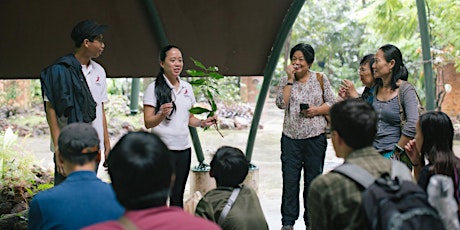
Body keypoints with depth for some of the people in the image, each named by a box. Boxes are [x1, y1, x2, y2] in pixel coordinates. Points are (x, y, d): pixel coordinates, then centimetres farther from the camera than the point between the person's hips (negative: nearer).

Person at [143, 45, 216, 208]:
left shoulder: (187, 87, 13)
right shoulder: (154, 88, -5)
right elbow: (148, 123, -9)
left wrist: (202, 123, 2)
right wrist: (161, 115, -27)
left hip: (183, 149, 5)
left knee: (177, 197, 10)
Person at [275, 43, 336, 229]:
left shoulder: (320, 79, 4)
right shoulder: (285, 81, 6)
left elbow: (332, 104, 6)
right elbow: (281, 104, -9)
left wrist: (317, 110, -11)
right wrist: (290, 79, -10)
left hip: (315, 138, 0)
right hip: (291, 137, 0)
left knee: (313, 180, 8)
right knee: (289, 180, 2)